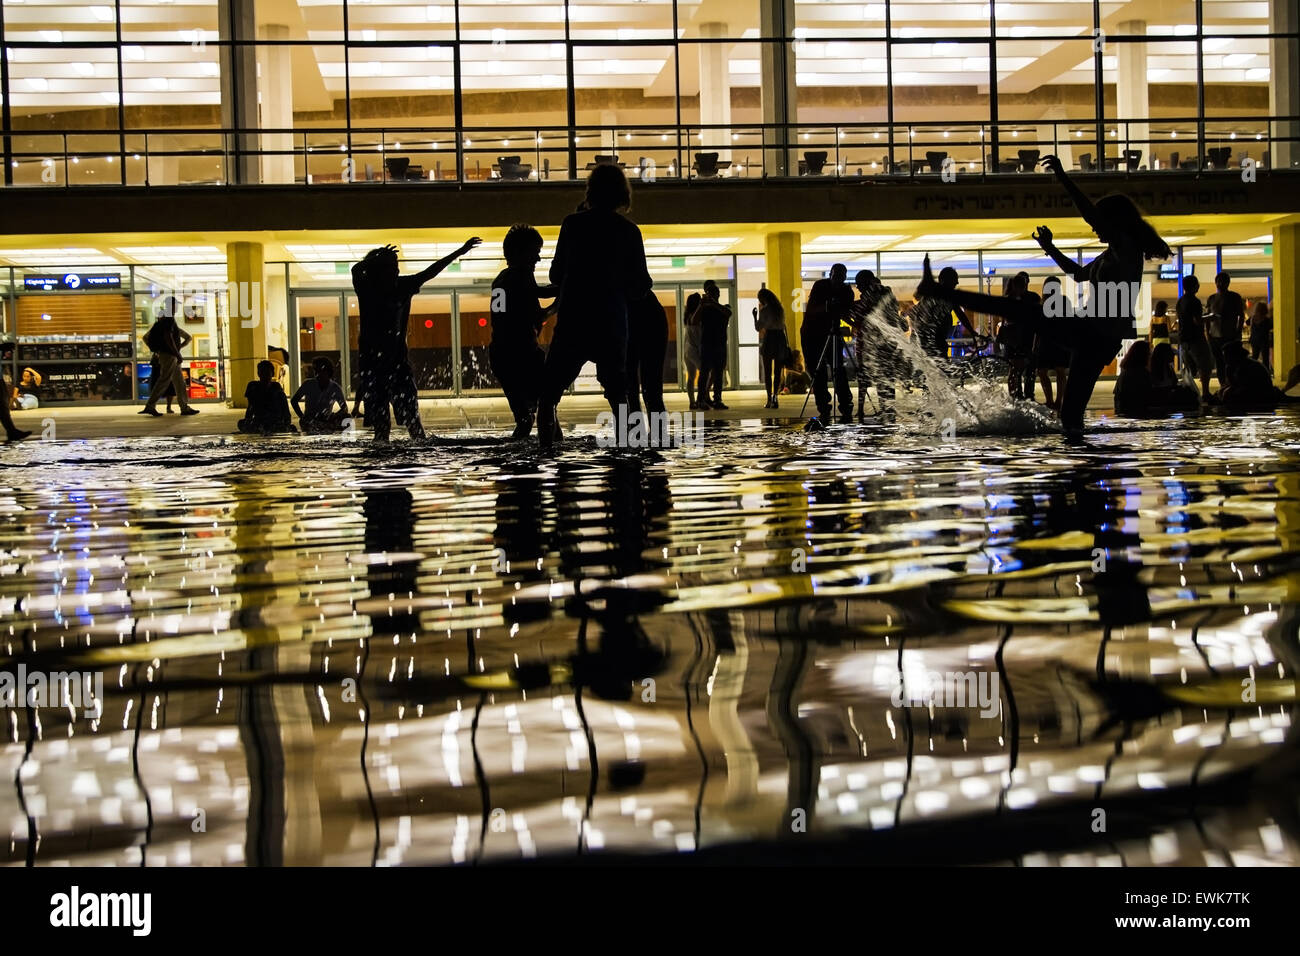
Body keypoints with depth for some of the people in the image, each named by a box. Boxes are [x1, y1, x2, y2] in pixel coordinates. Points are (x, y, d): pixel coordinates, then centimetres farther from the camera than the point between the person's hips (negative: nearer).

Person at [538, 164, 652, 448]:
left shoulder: (573, 223, 0)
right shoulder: (628, 230, 1)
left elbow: (556, 275, 6)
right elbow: (640, 285, 4)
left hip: (572, 321, -1)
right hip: (612, 323, 1)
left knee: (549, 391, 4)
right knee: (617, 390, 12)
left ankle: (545, 443, -7)